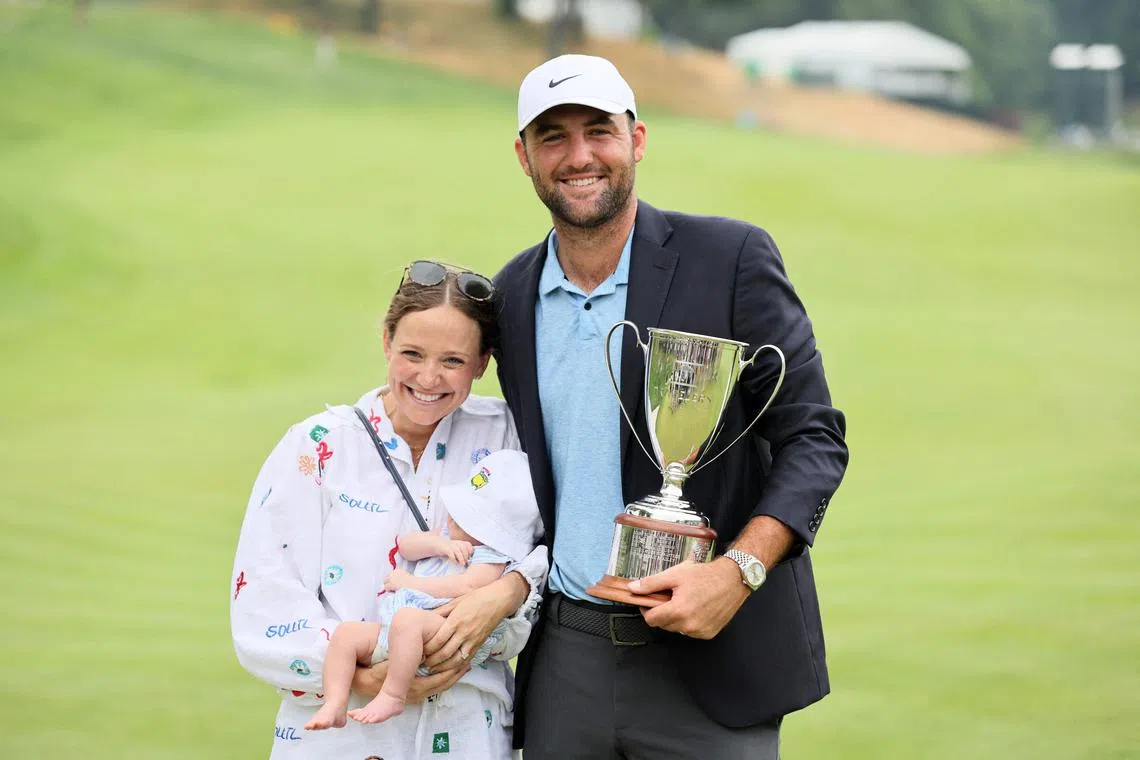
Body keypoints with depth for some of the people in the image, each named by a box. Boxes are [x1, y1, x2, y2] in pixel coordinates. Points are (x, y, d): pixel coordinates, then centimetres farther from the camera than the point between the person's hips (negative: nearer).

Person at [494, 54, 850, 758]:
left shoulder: (733, 258, -6)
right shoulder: (515, 290, 9)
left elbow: (815, 437, -5)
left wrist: (739, 570, -19)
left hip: (711, 656, -4)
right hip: (565, 660, 4)